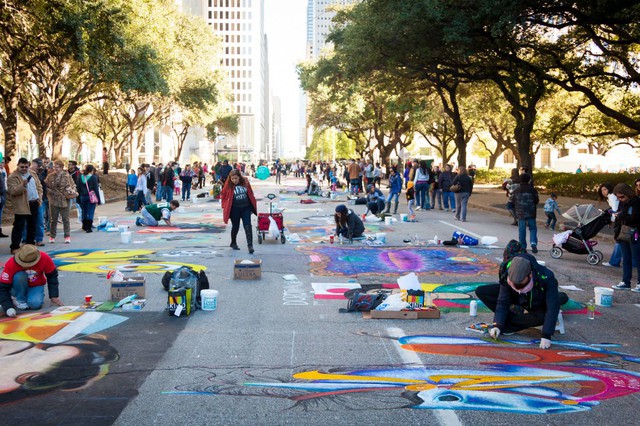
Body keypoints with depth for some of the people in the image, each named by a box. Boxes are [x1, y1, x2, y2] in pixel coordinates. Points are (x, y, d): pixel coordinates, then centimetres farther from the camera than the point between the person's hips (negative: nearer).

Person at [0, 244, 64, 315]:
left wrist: (54, 296, -9)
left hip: (36, 286, 1)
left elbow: (52, 276, -8)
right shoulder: (11, 264, -29)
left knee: (35, 304, -29)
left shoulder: (44, 258, -25)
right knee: (20, 276, -33)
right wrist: (9, 308, -37)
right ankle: (21, 301, -11)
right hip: (19, 288, -1)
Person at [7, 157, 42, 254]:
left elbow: (39, 186, 17)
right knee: (19, 227, -5)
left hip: (34, 203, 6)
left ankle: (30, 244, 24)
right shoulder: (12, 177, -9)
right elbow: (12, 191, -19)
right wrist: (22, 185, -33)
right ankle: (14, 247, -2)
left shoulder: (32, 173, 11)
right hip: (21, 206, -6)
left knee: (32, 226, 13)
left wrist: (39, 198, 5)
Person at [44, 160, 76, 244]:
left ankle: (67, 236, 13)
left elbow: (73, 185, 0)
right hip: (53, 201, 2)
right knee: (53, 220, 10)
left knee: (65, 219, 5)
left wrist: (72, 192, -18)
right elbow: (45, 184, 6)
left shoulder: (67, 176, -4)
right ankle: (52, 236, 19)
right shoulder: (50, 176, 3)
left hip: (64, 201, -2)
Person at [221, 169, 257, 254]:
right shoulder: (228, 185, -7)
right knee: (235, 227, 10)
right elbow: (223, 196, 3)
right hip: (235, 209, -2)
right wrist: (225, 207, -1)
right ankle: (233, 243, 31)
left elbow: (251, 194, 9)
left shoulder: (245, 182, -1)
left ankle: (250, 245, -8)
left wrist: (253, 207, 10)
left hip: (246, 208, 2)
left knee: (247, 226, -7)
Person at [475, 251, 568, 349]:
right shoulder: (506, 274, -28)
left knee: (543, 316, -41)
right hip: (518, 302, 3)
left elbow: (552, 308, -36)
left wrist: (546, 336, -40)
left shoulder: (546, 278, -37)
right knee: (481, 291, -16)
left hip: (536, 307, -3)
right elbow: (503, 301, -20)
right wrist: (497, 325, -31)